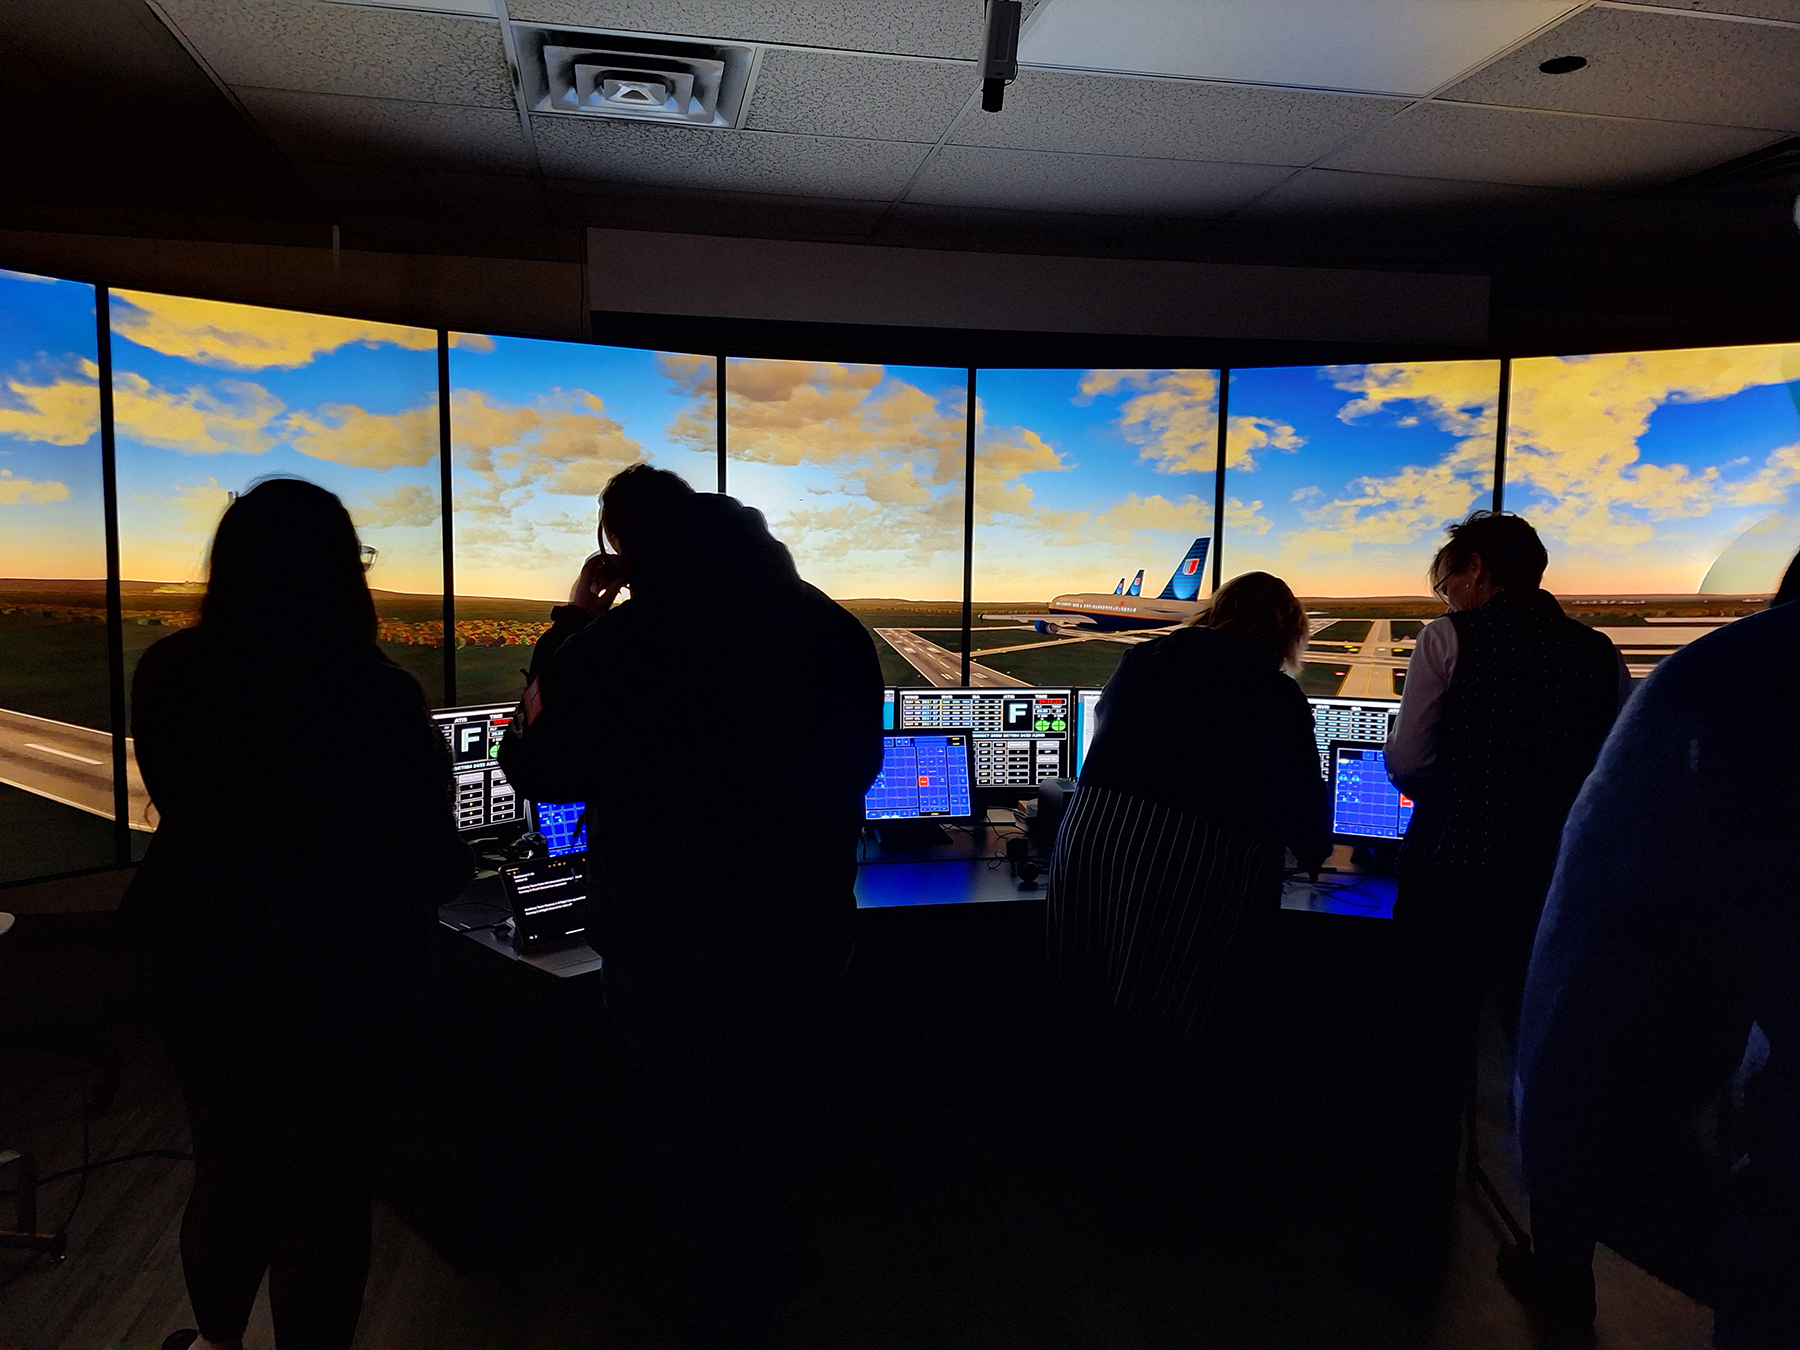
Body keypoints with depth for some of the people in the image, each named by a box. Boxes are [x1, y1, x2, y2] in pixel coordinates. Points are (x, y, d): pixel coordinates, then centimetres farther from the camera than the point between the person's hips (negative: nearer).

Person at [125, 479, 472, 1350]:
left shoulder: (168, 676, -10)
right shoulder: (379, 694, -22)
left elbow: (178, 802, 7)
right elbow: (425, 838, -10)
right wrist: (429, 892, 11)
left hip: (199, 947, 4)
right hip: (341, 961, -4)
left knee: (227, 1158, 24)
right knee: (326, 1176, 14)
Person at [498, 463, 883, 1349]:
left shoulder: (606, 649, -19)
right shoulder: (830, 629, -7)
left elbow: (536, 770, -3)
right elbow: (860, 762, 8)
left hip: (670, 941, -4)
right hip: (806, 920, 4)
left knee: (699, 1133, 17)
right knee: (776, 1106, 26)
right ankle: (774, 1267, 48)